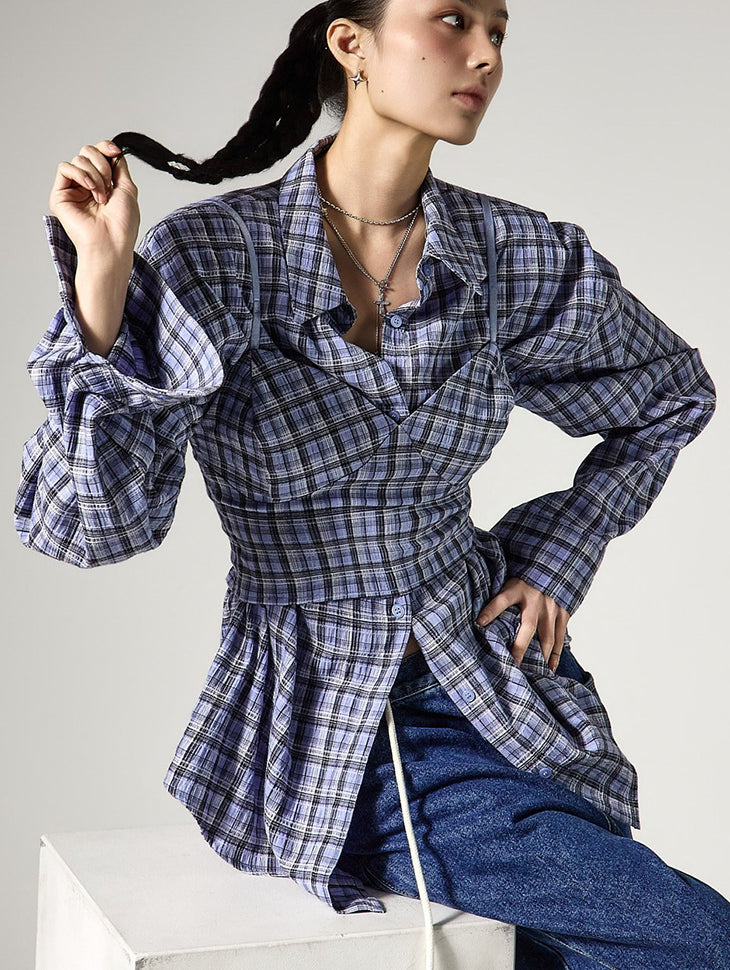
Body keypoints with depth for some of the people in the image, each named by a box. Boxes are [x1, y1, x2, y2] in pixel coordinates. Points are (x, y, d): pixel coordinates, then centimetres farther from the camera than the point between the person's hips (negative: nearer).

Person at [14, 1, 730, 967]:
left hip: (494, 679, 5)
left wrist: (557, 555, 5)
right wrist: (103, 275, -29)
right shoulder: (213, 255, -13)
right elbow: (93, 521, -20)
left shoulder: (512, 256, -3)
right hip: (331, 738, -5)